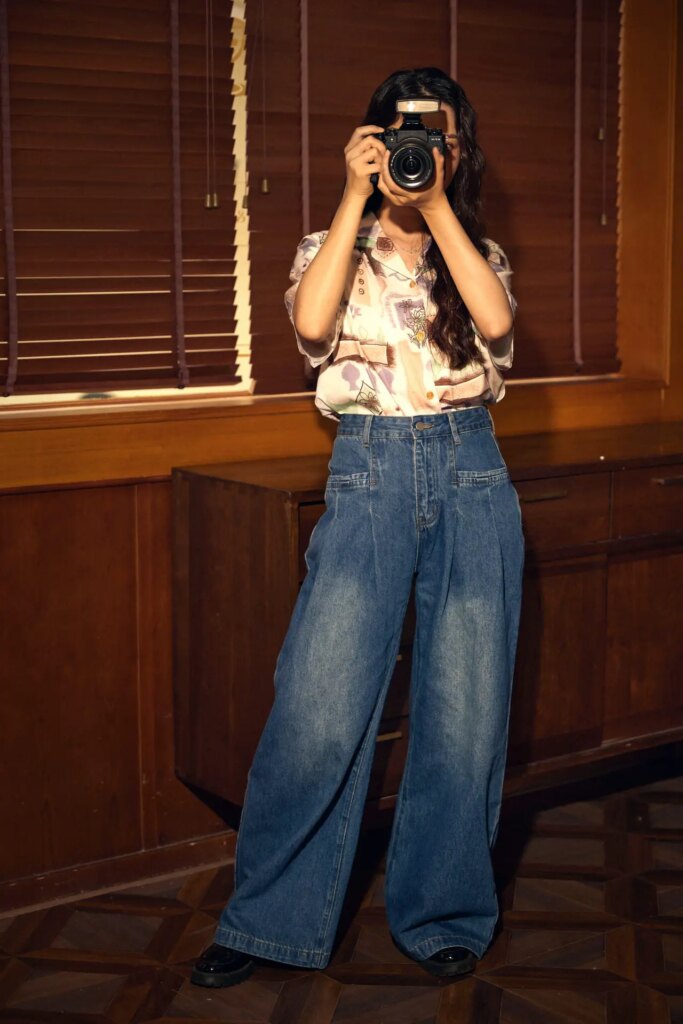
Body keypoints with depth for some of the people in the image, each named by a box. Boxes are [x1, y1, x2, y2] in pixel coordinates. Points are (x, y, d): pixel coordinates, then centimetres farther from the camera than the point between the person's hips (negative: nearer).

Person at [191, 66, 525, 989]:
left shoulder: (479, 253, 14)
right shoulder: (336, 249, 10)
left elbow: (496, 320, -10)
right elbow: (311, 324, -14)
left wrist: (438, 206, -10)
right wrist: (356, 198, -11)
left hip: (472, 479, 2)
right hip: (368, 478, -1)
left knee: (463, 714, 4)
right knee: (318, 712, -7)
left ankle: (443, 917, 21)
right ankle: (271, 920, 9)